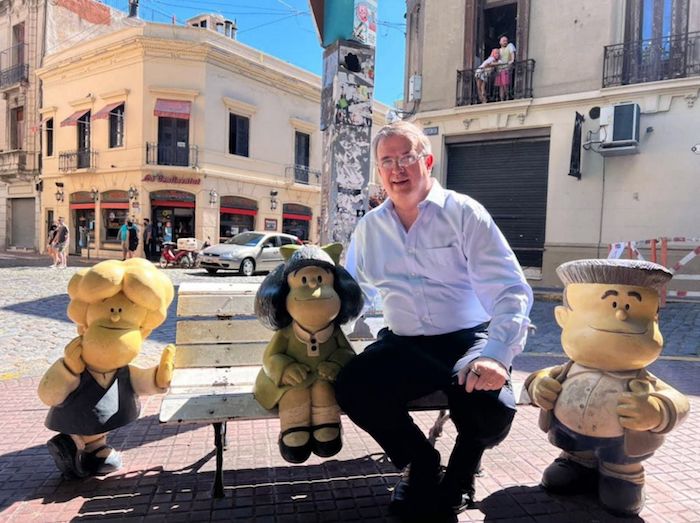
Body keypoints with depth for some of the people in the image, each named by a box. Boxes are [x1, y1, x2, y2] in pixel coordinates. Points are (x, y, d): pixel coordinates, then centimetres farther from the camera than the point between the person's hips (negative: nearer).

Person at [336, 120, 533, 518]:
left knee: (489, 408, -32)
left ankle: (462, 470, 11)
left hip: (467, 339, -3)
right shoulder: (369, 228, 8)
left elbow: (511, 290, -15)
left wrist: (495, 354, -31)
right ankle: (421, 463, 8)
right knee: (352, 386, -24)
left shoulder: (463, 213, -7)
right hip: (404, 344, 3)